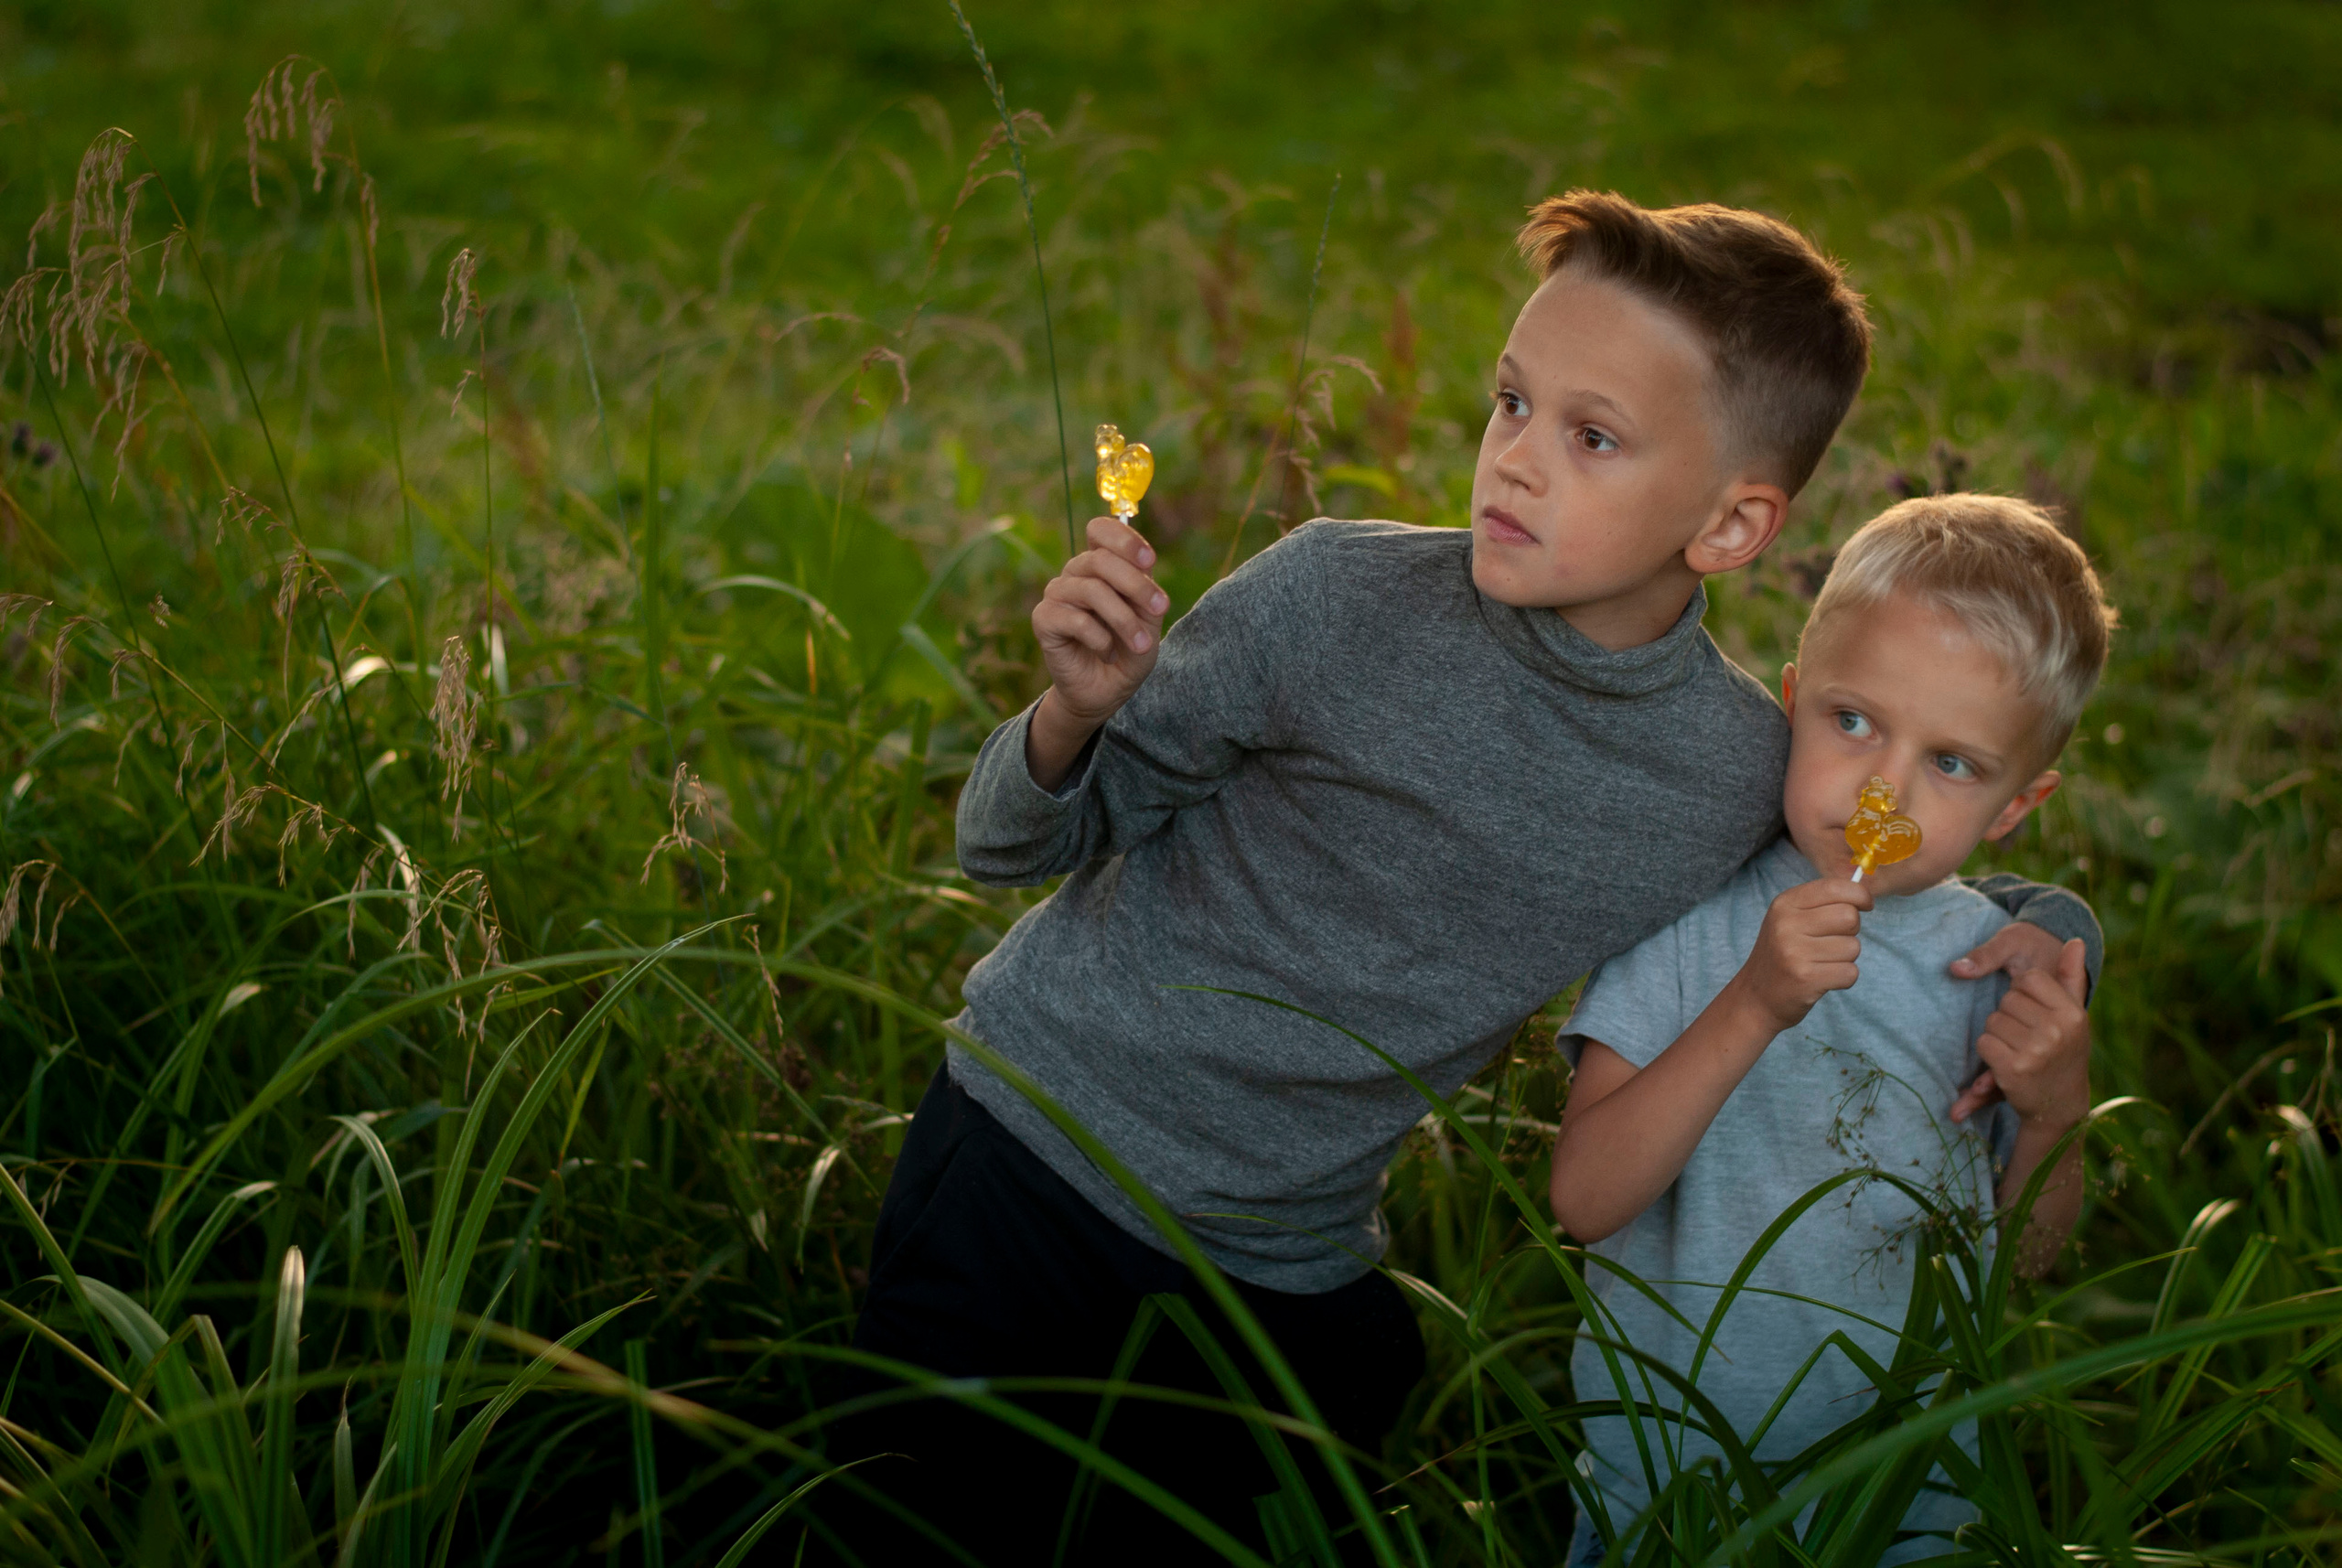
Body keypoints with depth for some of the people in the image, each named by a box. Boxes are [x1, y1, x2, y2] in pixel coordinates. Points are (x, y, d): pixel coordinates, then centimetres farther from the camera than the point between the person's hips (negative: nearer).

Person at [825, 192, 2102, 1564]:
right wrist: (1079, 711, -29)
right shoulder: (1340, 599, -17)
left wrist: (2036, 926, -11)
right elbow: (1018, 847, -7)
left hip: (1293, 1281, 2)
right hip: (1030, 1157, -2)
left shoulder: (1750, 782, -12)